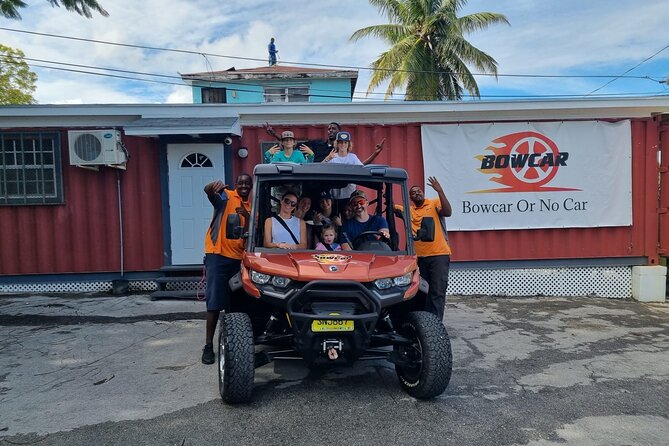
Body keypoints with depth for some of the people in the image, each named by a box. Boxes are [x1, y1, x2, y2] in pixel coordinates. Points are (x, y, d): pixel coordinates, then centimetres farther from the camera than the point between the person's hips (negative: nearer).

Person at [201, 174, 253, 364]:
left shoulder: (251, 207, 13)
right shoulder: (226, 196, -1)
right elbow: (208, 191, -23)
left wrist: (246, 216, -16)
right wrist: (214, 186, -47)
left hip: (239, 259, 5)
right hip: (218, 256, -5)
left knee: (234, 303, 11)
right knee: (215, 302, -5)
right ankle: (208, 345, 1)